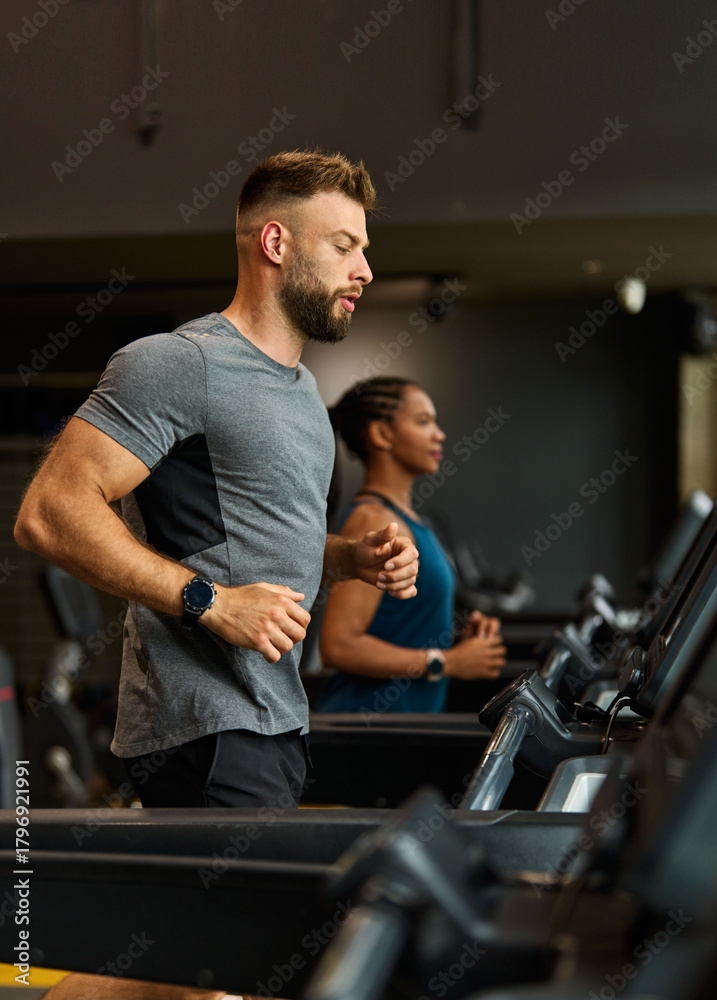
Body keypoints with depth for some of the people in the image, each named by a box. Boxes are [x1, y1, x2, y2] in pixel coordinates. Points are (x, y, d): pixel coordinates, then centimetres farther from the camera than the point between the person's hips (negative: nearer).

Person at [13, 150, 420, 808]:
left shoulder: (303, 388, 21)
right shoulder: (179, 364, -11)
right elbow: (48, 514, -20)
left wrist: (355, 558, 12)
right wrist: (211, 601, -23)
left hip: (277, 722, 10)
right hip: (207, 732, -9)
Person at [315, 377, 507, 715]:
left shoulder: (403, 515, 14)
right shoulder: (373, 521, -14)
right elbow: (339, 646, -22)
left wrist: (456, 637, 8)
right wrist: (446, 662, -16)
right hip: (368, 714, -9)